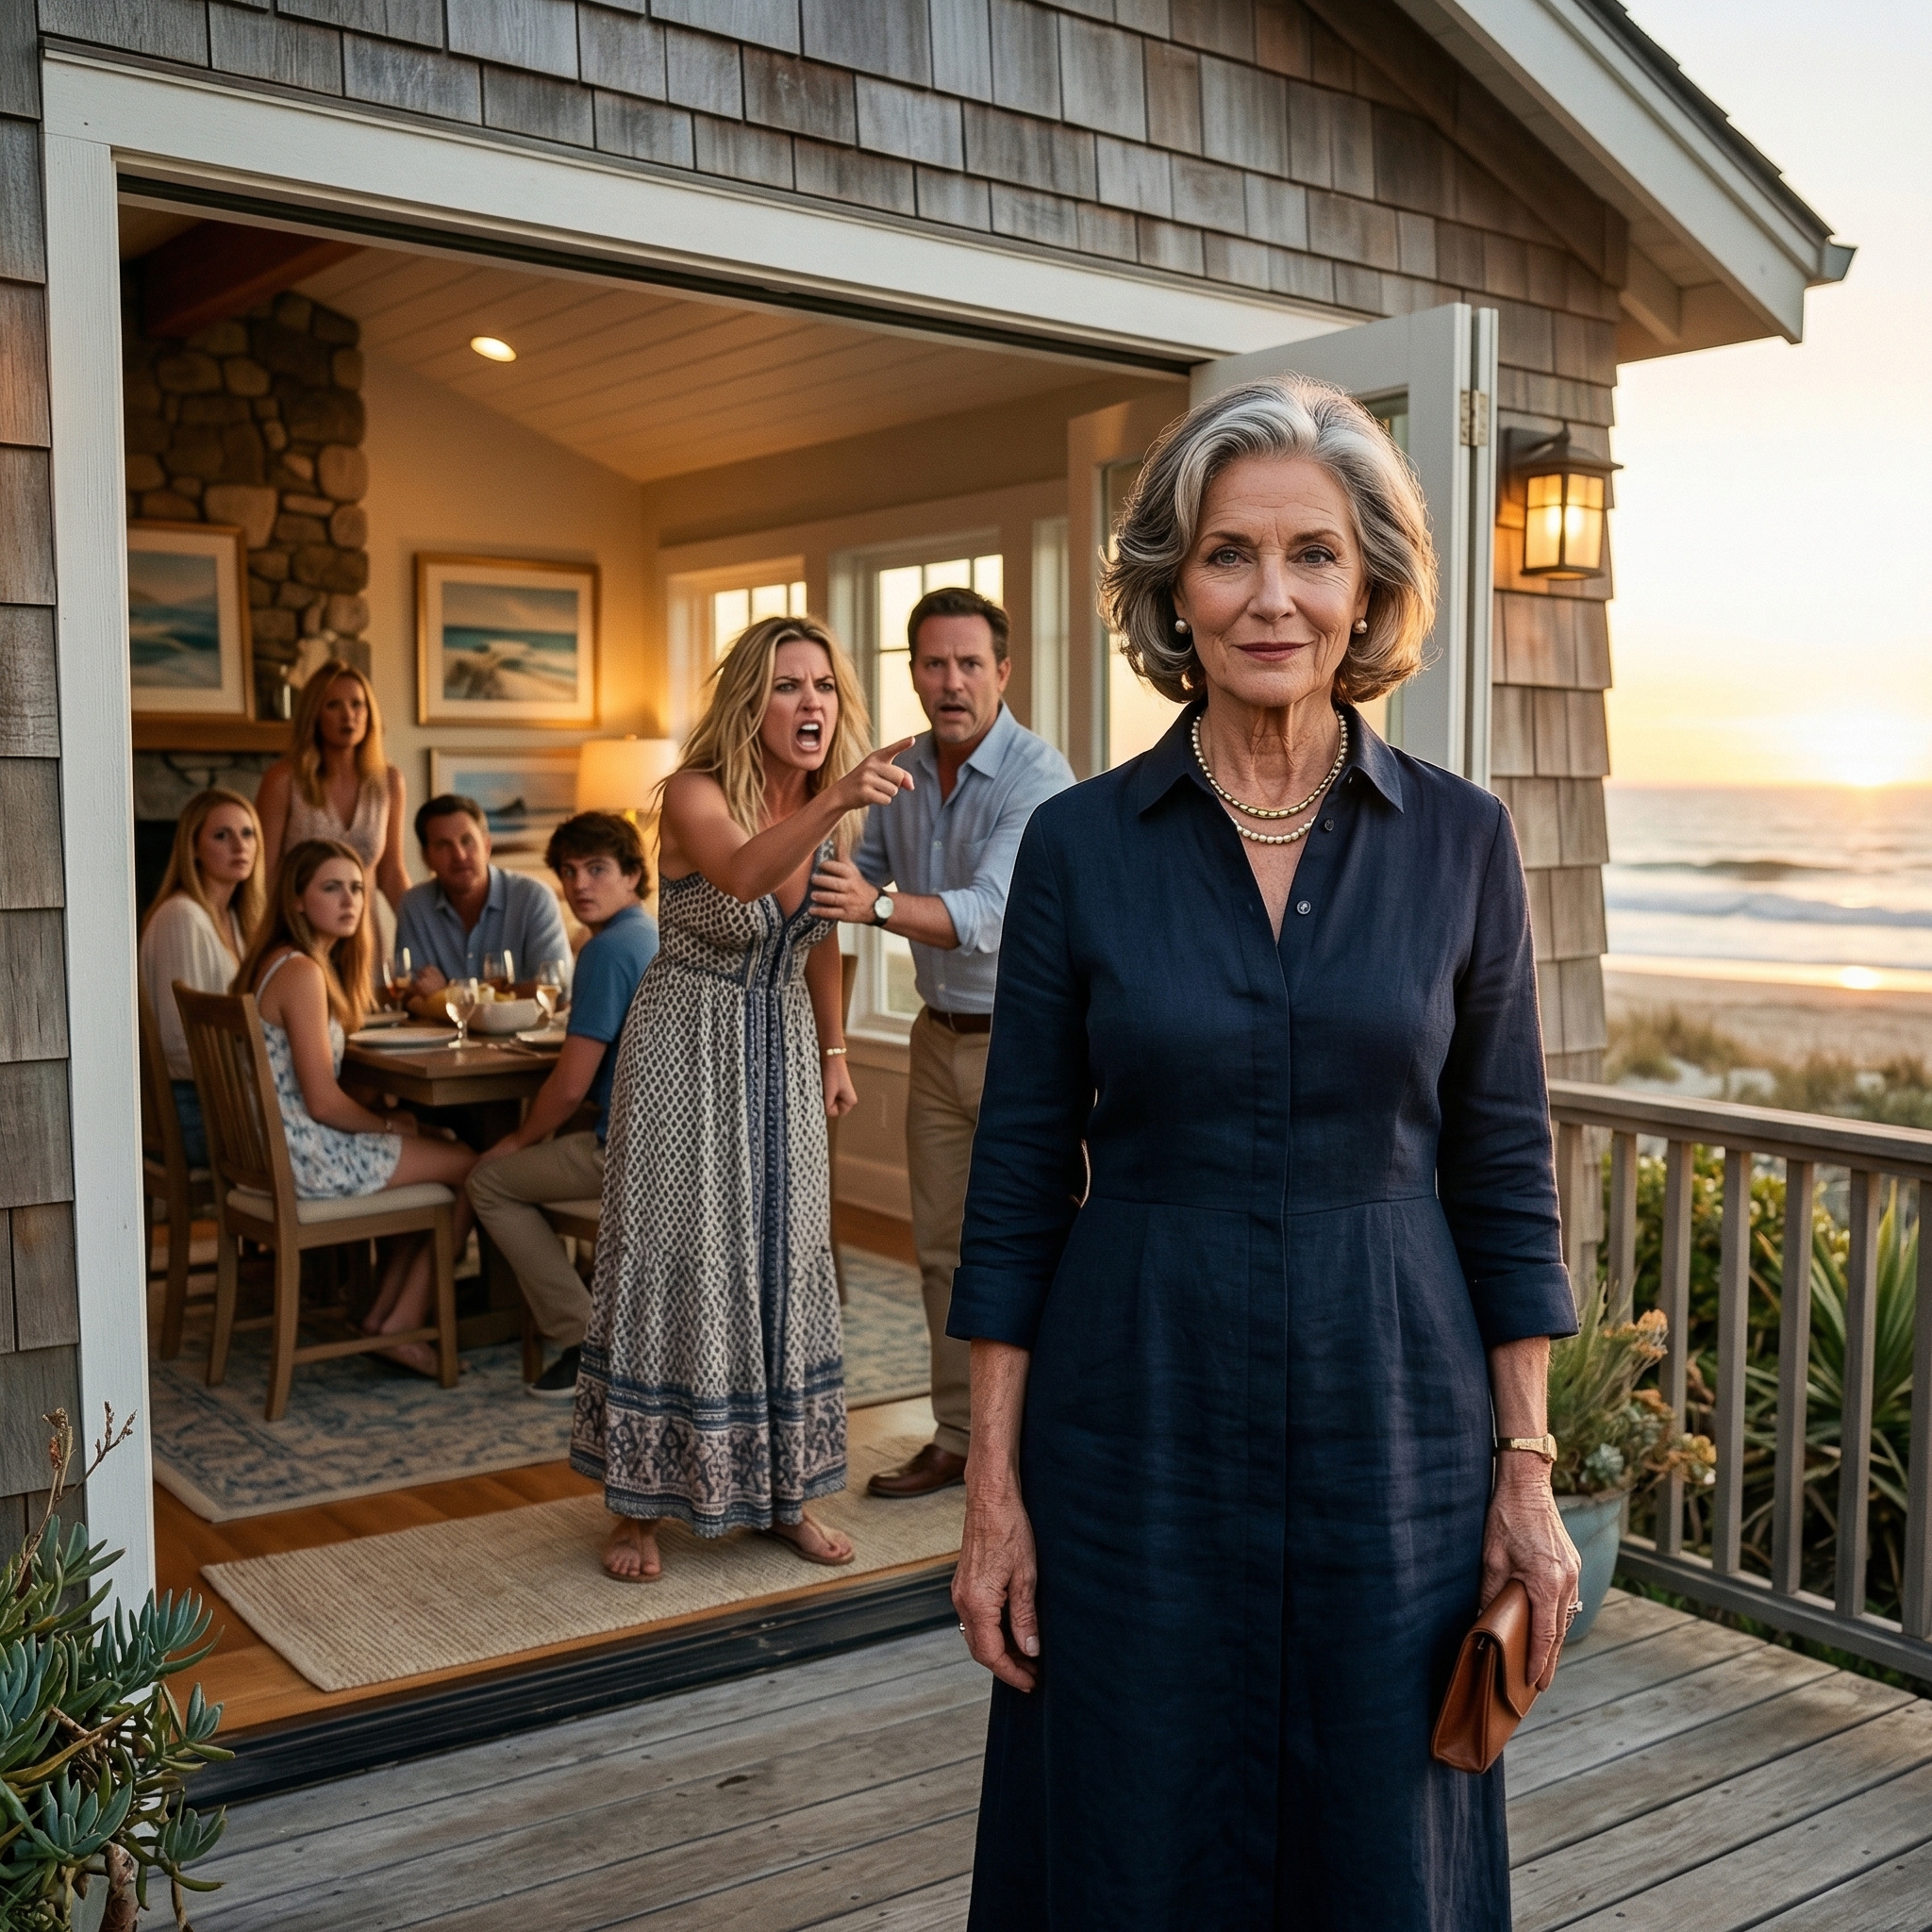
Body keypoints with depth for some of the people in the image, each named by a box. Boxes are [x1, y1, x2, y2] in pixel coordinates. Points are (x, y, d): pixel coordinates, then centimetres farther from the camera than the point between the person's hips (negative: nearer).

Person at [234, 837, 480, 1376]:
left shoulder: (275, 963, 12)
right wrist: (390, 1124, -4)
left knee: (447, 1153, 20)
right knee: (473, 1168, -1)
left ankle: (381, 1318, 18)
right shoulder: (301, 972, -20)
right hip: (306, 1157, -10)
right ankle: (400, 1327, 5)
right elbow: (322, 1101, -22)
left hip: (277, 1146, 10)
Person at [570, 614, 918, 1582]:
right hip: (689, 1050, -5)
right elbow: (742, 870, -43)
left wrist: (833, 1051, 13)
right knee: (673, 1262, 1)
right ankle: (639, 1503, 16)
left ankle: (783, 1492, 25)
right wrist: (837, 800, -58)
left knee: (784, 1264, 10)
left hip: (782, 1057, 6)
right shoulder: (696, 793, -19)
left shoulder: (829, 812, -1)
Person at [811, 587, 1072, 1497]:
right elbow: (862, 876, 15)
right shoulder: (904, 770, 4)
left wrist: (877, 904, -46)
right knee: (943, 1249, 12)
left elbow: (986, 915, -32)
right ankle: (958, 1437, 25)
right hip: (941, 1036, 7)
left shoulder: (1038, 777, -20)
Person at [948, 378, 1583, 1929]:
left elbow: (1504, 1169, 3)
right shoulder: (1080, 843, -3)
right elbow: (1020, 1176, -1)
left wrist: (1527, 1469, 0)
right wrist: (993, 1486, -2)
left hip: (1390, 1422, 1)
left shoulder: (1461, 842, -1)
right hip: (1135, 1421, 0)